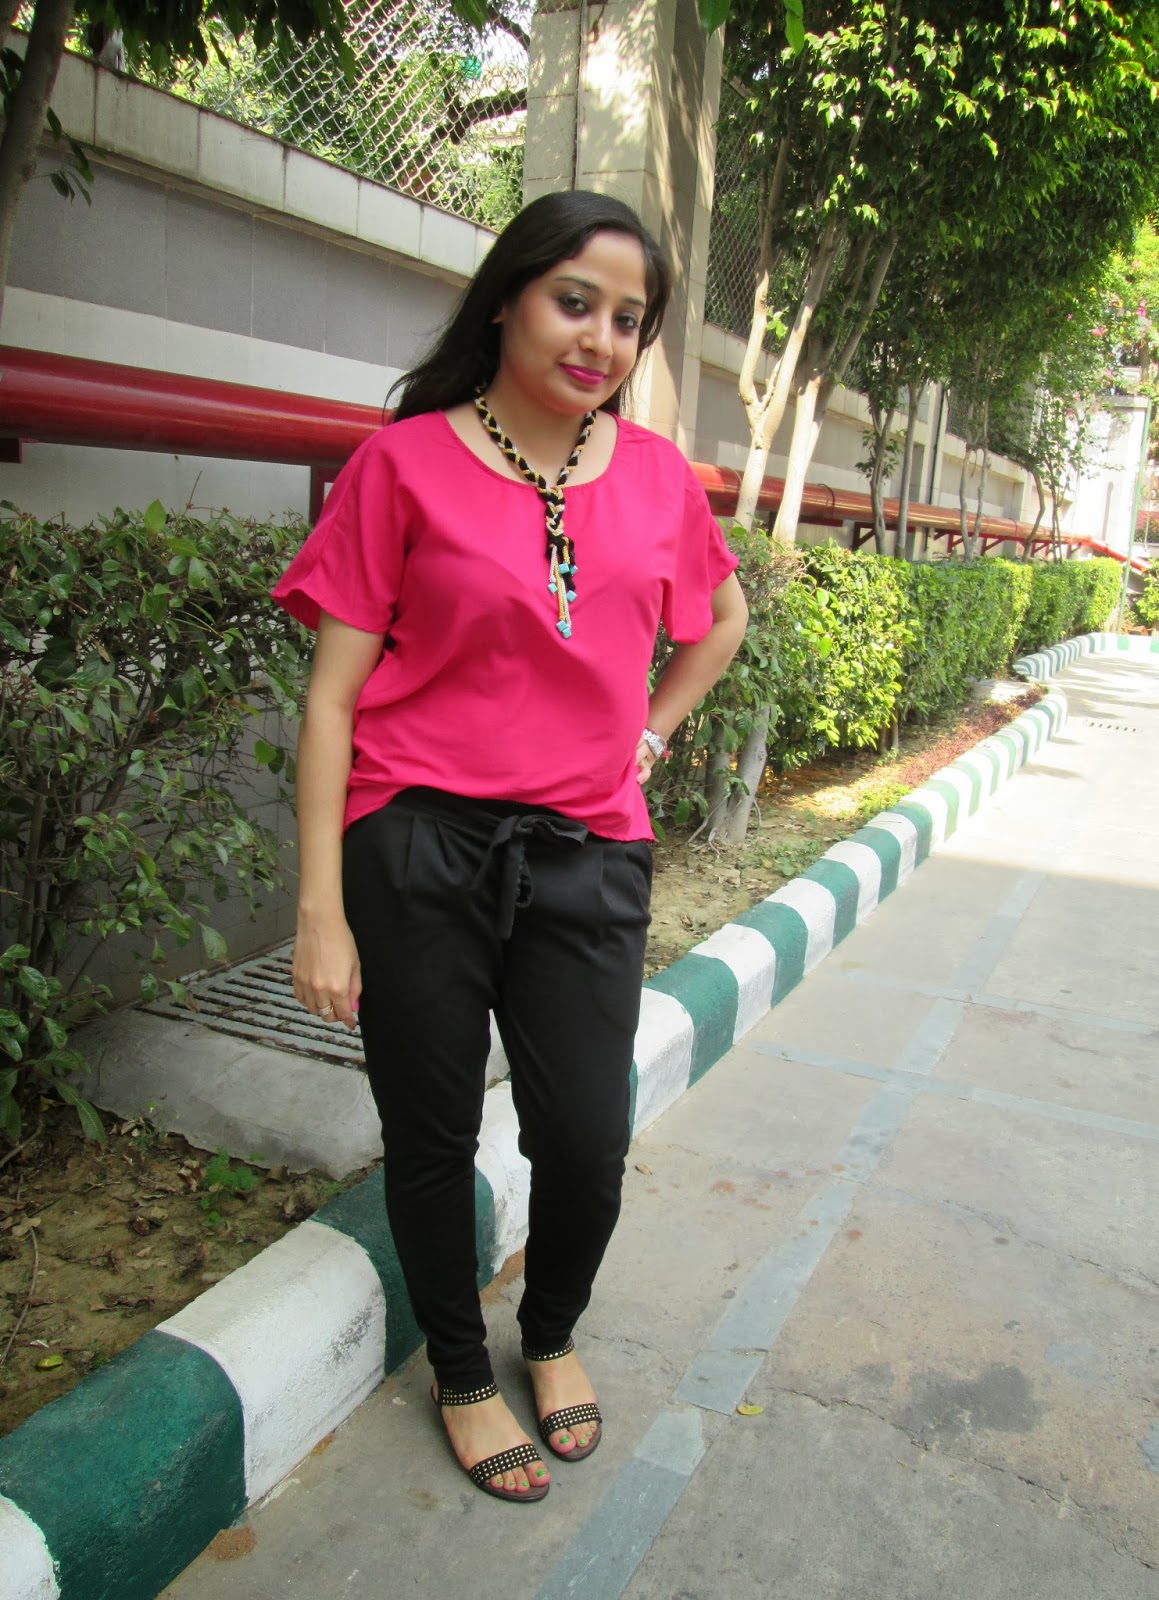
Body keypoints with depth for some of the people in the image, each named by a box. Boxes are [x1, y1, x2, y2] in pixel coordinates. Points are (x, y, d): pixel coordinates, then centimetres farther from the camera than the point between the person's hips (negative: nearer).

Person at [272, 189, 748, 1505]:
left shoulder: (655, 474, 7)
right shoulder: (406, 462, -3)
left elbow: (723, 616, 27)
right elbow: (332, 694, -6)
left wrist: (650, 731, 12)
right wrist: (321, 910, -9)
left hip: (587, 854, 3)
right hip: (417, 852, -2)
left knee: (587, 1143, 2)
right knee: (432, 1141, 10)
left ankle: (552, 1334, 36)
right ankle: (462, 1374, 37)